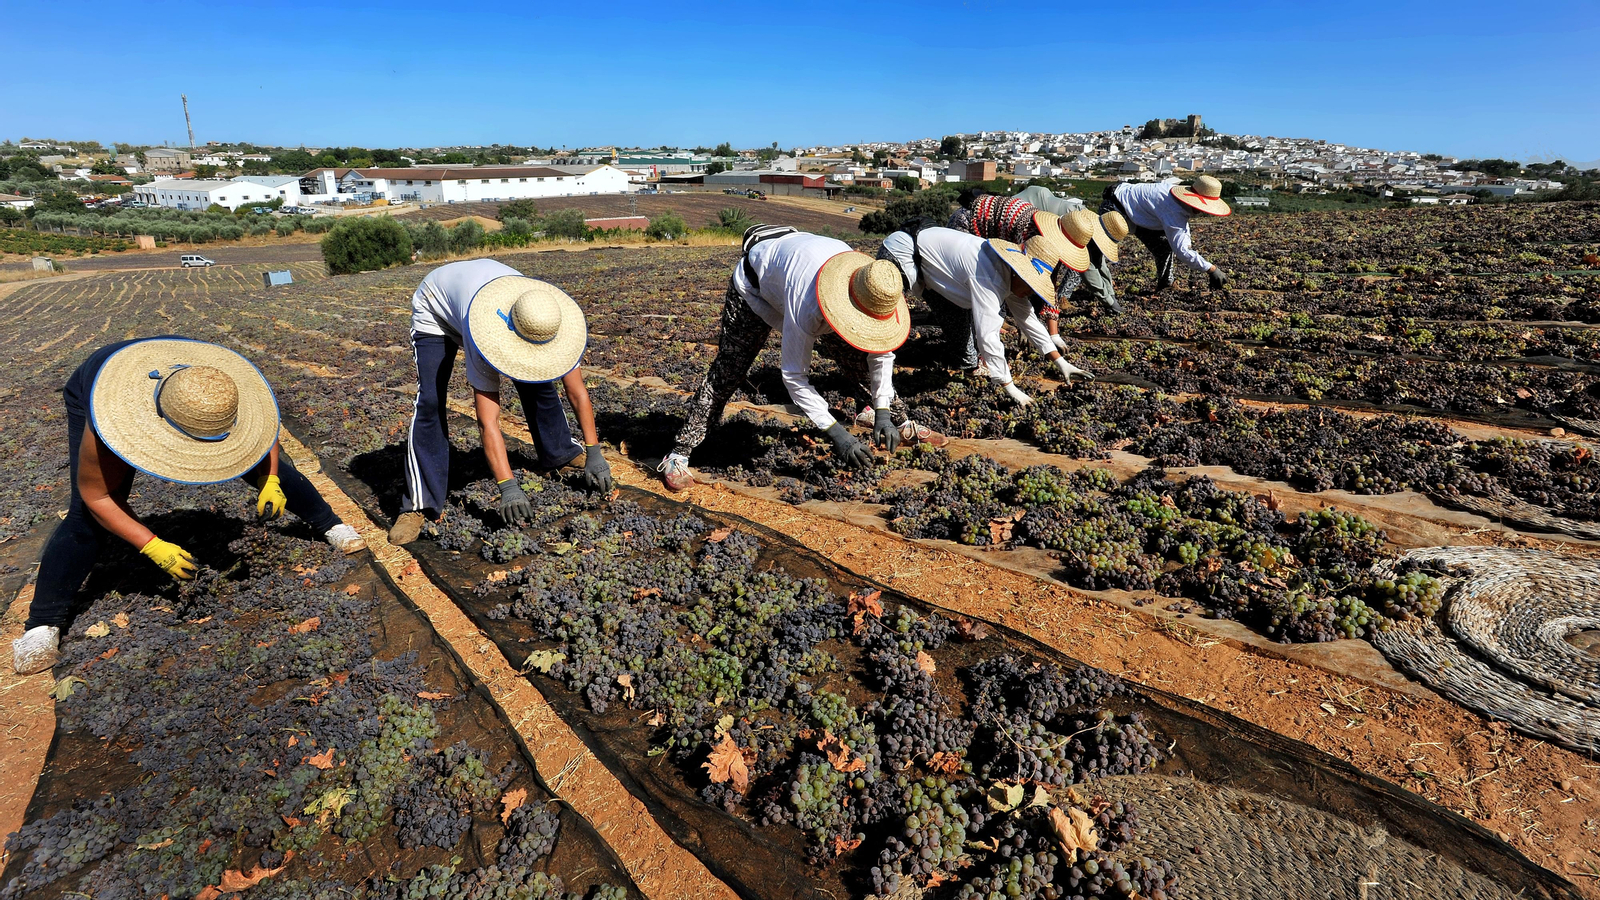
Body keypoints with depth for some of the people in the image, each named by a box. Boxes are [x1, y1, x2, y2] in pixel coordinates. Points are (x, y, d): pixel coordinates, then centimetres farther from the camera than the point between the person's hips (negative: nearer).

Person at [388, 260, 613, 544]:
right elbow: (488, 421, -45)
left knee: (537, 381, -4)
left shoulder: (551, 323, -33)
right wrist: (508, 488, -50)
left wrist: (594, 454, -29)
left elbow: (578, 393, -26)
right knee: (430, 402, -19)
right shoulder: (486, 339, -45)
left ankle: (560, 452, 20)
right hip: (435, 313, -5)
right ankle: (419, 504, -14)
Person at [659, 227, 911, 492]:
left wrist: (883, 413, -23)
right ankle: (680, 451, -6)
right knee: (728, 369, -12)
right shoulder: (807, 306, -47)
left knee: (857, 356, -1)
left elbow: (882, 351, -14)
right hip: (755, 285, -6)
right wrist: (835, 433, -43)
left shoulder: (876, 296, -28)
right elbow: (794, 376, -40)